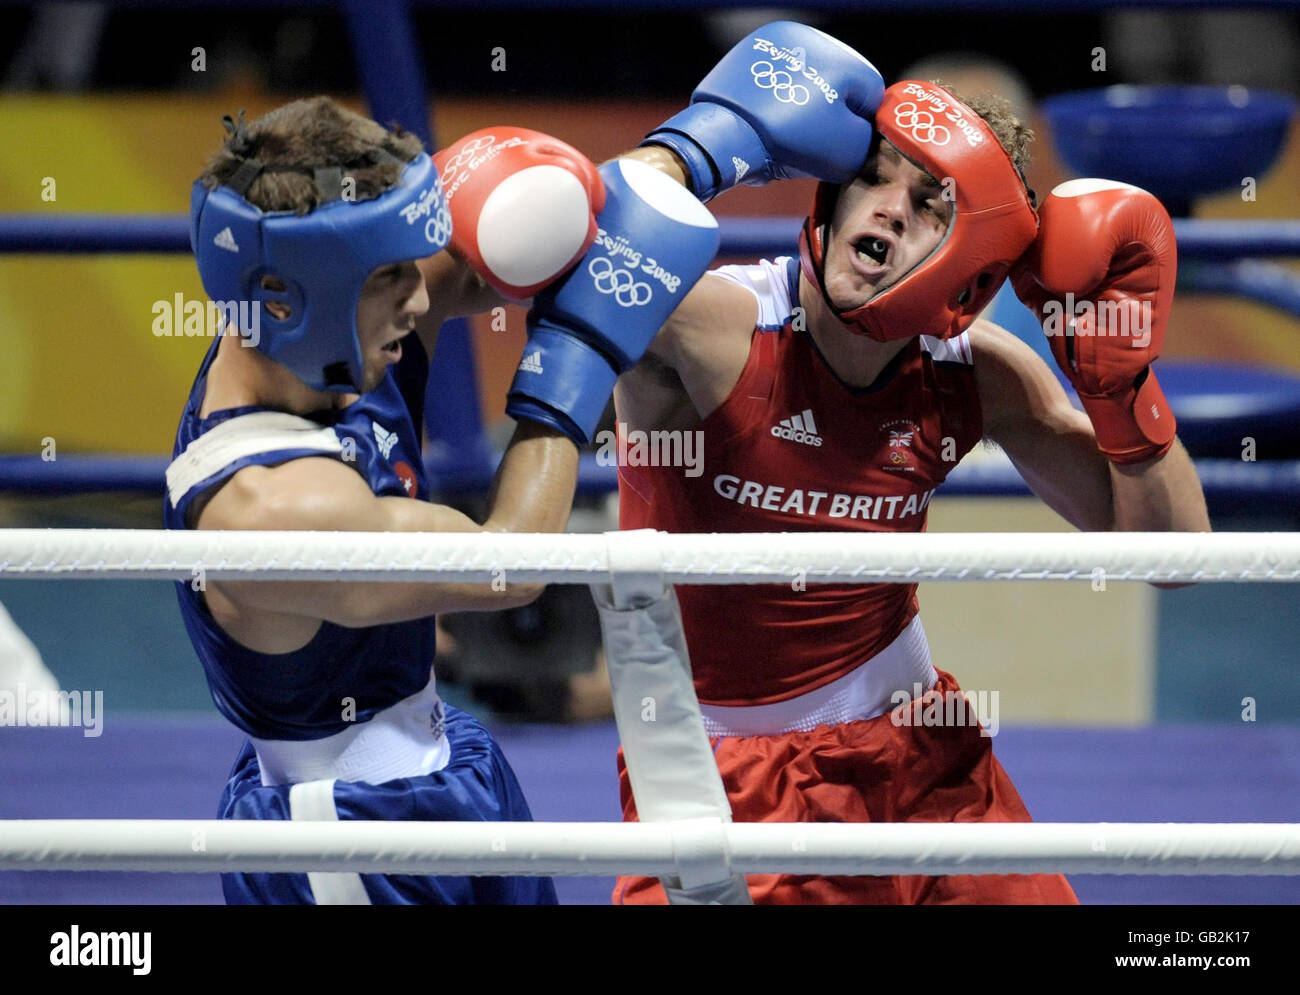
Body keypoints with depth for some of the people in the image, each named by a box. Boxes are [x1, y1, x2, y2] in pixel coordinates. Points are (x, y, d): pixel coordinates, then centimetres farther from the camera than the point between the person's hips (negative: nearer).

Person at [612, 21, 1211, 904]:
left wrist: (1121, 377, -13)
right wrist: (703, 142, -28)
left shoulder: (980, 379, -4)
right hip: (718, 789, -4)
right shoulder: (712, 326, -20)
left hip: (915, 755, 4)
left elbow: (1168, 553, 0)